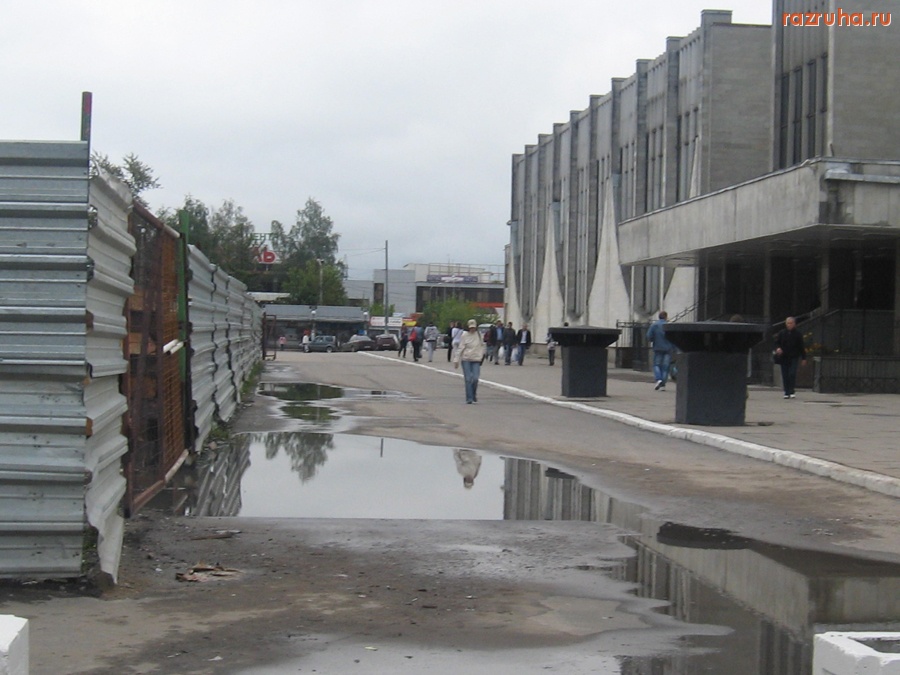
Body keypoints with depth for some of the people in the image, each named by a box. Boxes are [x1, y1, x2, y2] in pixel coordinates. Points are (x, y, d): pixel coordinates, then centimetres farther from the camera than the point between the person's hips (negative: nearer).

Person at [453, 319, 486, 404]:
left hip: (476, 359, 1)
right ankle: (469, 398, -1)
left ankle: (474, 396, 14)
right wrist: (456, 360, -4)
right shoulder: (464, 335, -2)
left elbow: (482, 345, 18)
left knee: (475, 378, -7)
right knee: (468, 379, -4)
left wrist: (481, 355, 10)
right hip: (466, 359, -1)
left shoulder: (479, 335, 5)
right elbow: (460, 348, -1)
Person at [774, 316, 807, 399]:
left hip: (794, 358, -2)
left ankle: (791, 391, -8)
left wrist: (803, 358, 4)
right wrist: (777, 348, -13)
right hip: (784, 357, 2)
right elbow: (776, 342, 10)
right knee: (785, 376, 3)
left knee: (792, 374, -14)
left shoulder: (798, 334, 2)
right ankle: (787, 393, 9)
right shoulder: (781, 333, 5)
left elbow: (802, 347, 6)